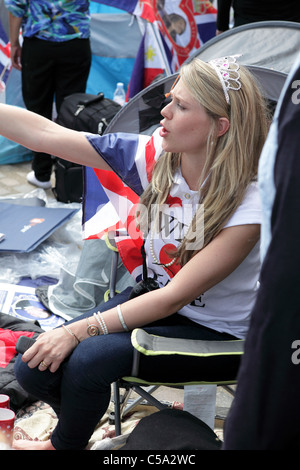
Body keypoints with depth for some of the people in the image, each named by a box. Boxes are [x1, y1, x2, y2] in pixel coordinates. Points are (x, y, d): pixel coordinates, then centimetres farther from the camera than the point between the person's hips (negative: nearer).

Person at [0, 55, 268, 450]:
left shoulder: (248, 205, -26)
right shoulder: (155, 155, -11)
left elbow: (174, 298, -25)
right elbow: (43, 134, -11)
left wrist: (79, 330, -26)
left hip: (214, 330, -5)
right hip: (153, 300, 5)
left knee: (88, 358, -26)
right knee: (35, 367, -10)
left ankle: (64, 442, 7)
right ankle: (76, 429, 23)